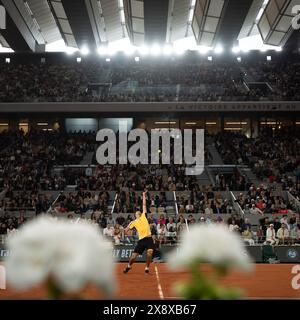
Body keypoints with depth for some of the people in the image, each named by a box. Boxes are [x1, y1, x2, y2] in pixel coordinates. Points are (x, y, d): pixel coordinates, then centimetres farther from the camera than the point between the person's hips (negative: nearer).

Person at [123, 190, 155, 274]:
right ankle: (129, 266, 33)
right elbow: (126, 231, 12)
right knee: (134, 255, 2)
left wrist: (144, 195, 11)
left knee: (150, 252, -23)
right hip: (141, 239, 1)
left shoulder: (143, 216, 13)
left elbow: (144, 205, 13)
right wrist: (129, 225, -4)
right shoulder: (134, 222, 14)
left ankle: (147, 268, -3)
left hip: (149, 238, -1)